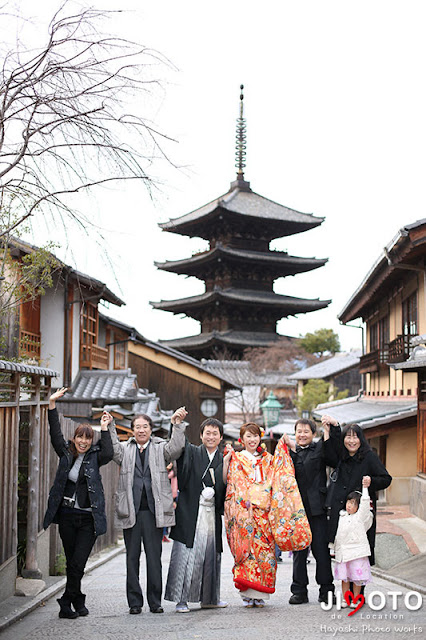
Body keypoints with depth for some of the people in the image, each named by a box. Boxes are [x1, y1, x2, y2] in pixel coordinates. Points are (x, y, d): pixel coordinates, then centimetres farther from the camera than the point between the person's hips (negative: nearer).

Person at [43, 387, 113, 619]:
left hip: (88, 518, -2)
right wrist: (52, 404, -13)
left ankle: (67, 602, 7)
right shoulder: (66, 453, 7)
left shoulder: (94, 457, 1)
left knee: (78, 563, -7)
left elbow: (108, 454, -19)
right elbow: (55, 434, -4)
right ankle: (78, 602, 22)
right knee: (71, 562, 9)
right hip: (67, 515, 3)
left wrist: (104, 428, -17)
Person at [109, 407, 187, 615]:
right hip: (131, 511, 1)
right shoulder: (125, 449, 12)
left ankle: (155, 601, 11)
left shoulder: (160, 448, 10)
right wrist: (109, 427, -19)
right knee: (132, 557, 5)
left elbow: (175, 448, -6)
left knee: (154, 557, 2)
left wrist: (177, 424, -17)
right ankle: (134, 602, 13)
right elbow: (113, 450, -6)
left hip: (154, 511, -1)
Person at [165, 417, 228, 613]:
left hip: (212, 515, 4)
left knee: (212, 556, 10)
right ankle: (181, 599, 3)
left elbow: (225, 487, 16)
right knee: (186, 556, -5)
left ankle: (209, 598, 22)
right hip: (190, 514, -4)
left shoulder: (223, 460, 13)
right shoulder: (192, 453, 1)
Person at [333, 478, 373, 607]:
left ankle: (355, 600, 11)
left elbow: (365, 503, -13)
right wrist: (335, 549, 19)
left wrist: (365, 487, -14)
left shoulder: (361, 516, 0)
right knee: (344, 577, 7)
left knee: (357, 578, -1)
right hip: (343, 552, 4)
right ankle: (345, 599, 15)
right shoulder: (342, 516, 14)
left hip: (357, 552, -4)